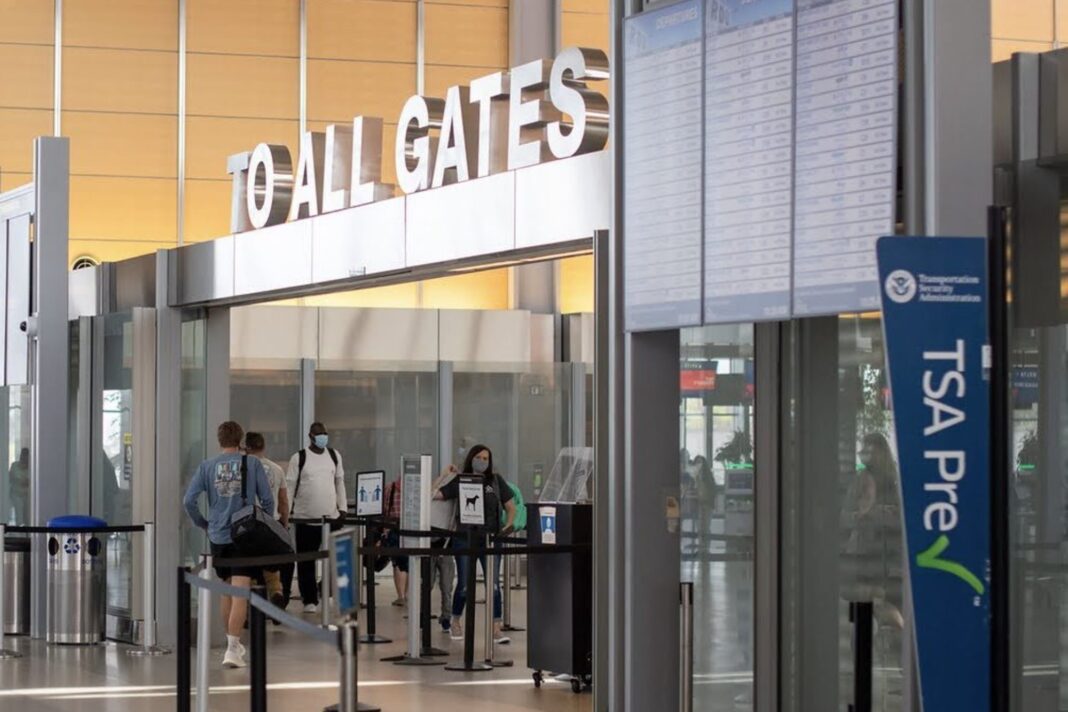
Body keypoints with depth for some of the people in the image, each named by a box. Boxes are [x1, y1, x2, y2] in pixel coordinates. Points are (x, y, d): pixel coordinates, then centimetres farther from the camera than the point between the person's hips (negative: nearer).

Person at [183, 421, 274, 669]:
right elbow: (267, 500, -3)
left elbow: (189, 500, -3)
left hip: (218, 537, 3)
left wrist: (203, 524, 11)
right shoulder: (252, 464, -1)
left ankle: (233, 643, 30)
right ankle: (233, 649, -17)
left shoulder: (207, 467, 4)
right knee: (240, 592, -7)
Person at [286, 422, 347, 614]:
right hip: (305, 518, -3)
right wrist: (286, 513, -7)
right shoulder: (299, 458, -3)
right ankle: (310, 600, 8)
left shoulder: (334, 456, 9)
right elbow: (289, 486, -2)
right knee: (306, 561, 1)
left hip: (331, 517, 3)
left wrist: (342, 508, 8)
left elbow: (340, 482, 14)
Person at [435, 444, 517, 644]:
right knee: (464, 584, 5)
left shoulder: (496, 481, 10)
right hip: (464, 538, -1)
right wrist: (445, 475, 1)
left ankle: (496, 629, -6)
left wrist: (509, 525, -1)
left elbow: (510, 507, 13)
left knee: (493, 582, -7)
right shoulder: (459, 481, 5)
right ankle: (456, 622, 27)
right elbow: (433, 495, -3)